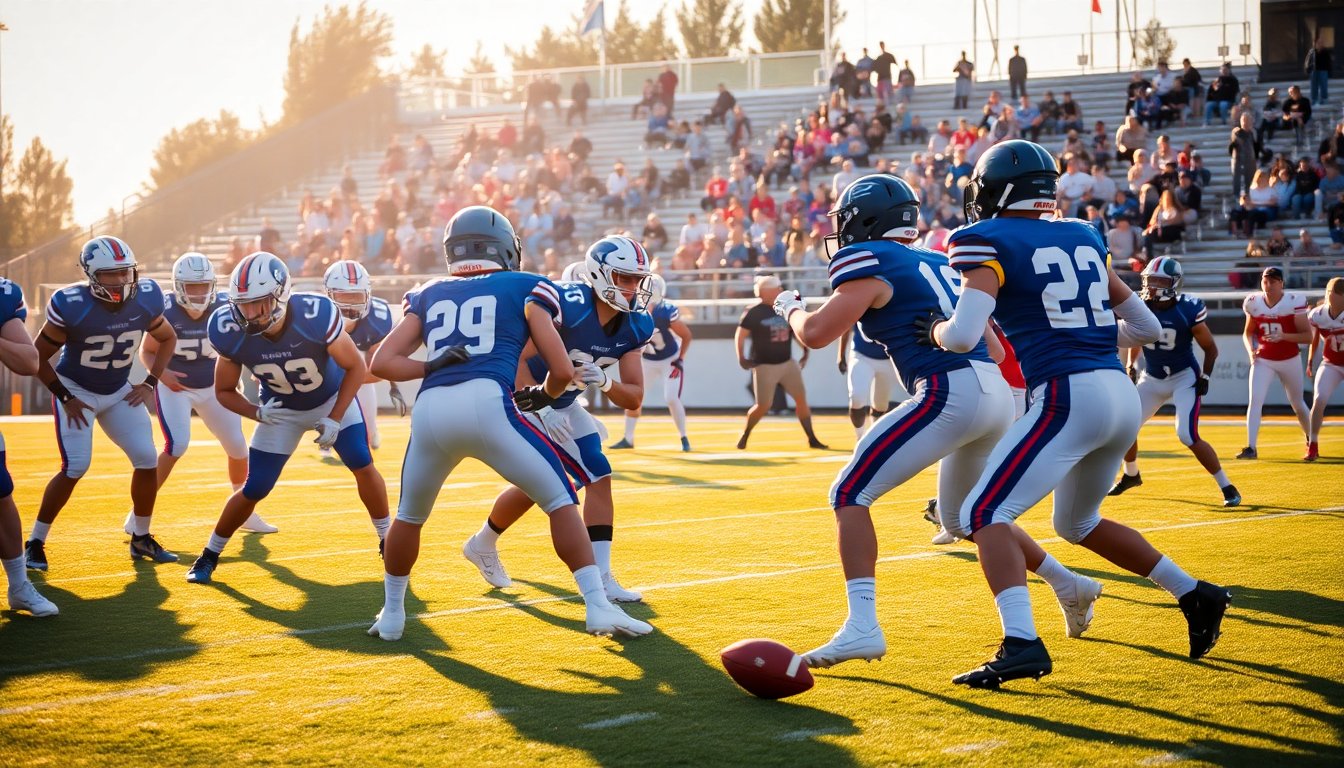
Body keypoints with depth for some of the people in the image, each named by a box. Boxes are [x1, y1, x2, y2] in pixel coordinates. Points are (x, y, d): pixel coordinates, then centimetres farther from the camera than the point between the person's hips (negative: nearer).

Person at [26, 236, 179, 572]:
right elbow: (39, 356, -14)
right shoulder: (71, 306, -27)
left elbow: (168, 338, 7)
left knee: (147, 459, -3)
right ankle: (35, 543, -3)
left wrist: (150, 382, -1)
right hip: (76, 390, -5)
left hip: (119, 392, 5)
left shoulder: (145, 300, -14)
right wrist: (65, 398, -15)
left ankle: (141, 539, 15)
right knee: (75, 467, -16)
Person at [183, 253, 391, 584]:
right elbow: (224, 391, -11)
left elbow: (355, 366, -20)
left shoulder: (315, 316, -37)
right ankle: (209, 556, 16)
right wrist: (257, 413, -30)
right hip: (281, 410, 1)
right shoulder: (232, 333, -29)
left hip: (332, 399, -1)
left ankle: (387, 541, 11)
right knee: (254, 490, -3)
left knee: (363, 466, -11)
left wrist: (334, 420, -24)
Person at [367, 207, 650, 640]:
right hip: (486, 404, -3)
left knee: (409, 516, 26)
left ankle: (391, 615, 34)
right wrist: (543, 395, 32)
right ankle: (598, 608, 3)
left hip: (430, 410, 3)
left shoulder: (429, 295, 27)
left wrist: (433, 369, 13)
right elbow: (562, 370, 13)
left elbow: (382, 363, 18)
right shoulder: (524, 289, 19)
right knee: (560, 501, 11)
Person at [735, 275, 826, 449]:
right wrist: (741, 358, -15)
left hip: (788, 363, 5)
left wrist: (805, 351, 9)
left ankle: (812, 439, 6)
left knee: (801, 399, -1)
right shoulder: (754, 312, -11)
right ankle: (744, 436, 18)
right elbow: (740, 335, -8)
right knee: (763, 406, -5)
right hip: (764, 366, -5)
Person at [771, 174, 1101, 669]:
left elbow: (816, 334, -9)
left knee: (850, 495, -4)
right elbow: (986, 334, 26)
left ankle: (862, 626, -16)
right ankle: (1069, 585, 37)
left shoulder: (871, 263, -2)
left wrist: (790, 309, 11)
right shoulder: (938, 263, 22)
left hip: (952, 392, -9)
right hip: (996, 392, 9)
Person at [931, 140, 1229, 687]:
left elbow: (962, 336, -15)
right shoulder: (1084, 239, 18)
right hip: (1122, 395, 7)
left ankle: (1021, 643, -22)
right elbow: (1147, 328, 22)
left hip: (1068, 398, -7)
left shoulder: (992, 243, -2)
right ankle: (1195, 596, 26)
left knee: (984, 515, -4)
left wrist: (935, 330, 6)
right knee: (1077, 523, 28)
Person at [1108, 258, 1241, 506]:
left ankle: (1226, 486, -7)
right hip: (1152, 378, 5)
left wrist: (1204, 378, -14)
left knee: (1188, 436, -19)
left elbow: (1211, 348, -6)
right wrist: (1129, 367, 3)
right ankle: (1131, 475, 33)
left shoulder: (1187, 311, -19)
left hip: (1184, 378, -5)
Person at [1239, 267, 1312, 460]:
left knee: (1297, 404, 13)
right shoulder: (1255, 303, -5)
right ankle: (1251, 447, -16)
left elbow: (1308, 336, -13)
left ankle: (1311, 442, 36)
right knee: (1255, 400, -15)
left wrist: (1283, 336, -27)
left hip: (1290, 360, -1)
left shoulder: (1293, 302, -15)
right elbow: (1248, 333, 10)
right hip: (1263, 360, 2)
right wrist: (1250, 349, -10)